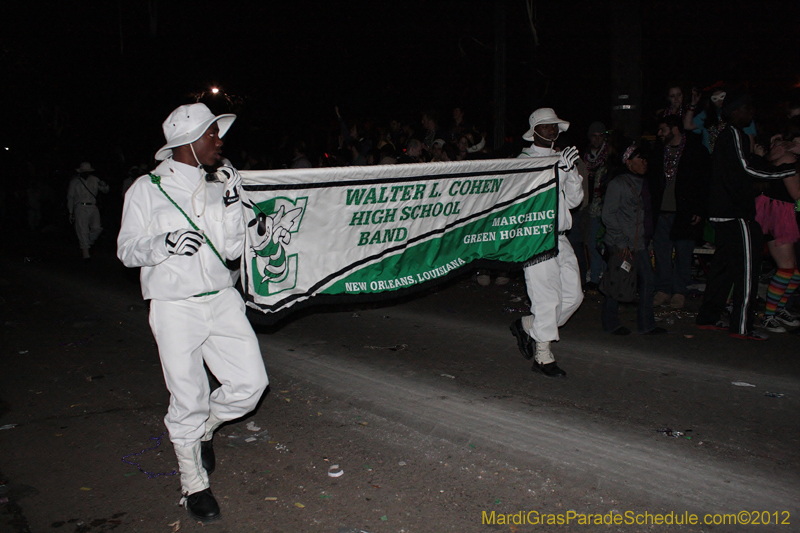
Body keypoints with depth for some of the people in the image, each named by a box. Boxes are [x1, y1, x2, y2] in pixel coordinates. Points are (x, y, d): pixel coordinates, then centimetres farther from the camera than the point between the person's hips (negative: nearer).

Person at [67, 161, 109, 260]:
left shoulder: (94, 180, 14)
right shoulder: (74, 181, 10)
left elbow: (105, 191, 15)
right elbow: (70, 197, 11)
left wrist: (103, 186, -10)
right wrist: (70, 213, 7)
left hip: (93, 208, 2)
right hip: (80, 208, -2)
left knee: (97, 228, -10)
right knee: (83, 230, -9)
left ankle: (85, 244, 14)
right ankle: (85, 252, -7)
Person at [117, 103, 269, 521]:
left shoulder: (219, 186, 10)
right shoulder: (147, 189, -1)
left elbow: (231, 250, 6)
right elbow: (127, 250, -2)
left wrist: (232, 205, -6)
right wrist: (165, 243, -20)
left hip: (222, 300, 4)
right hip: (175, 307, -4)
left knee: (250, 383, 1)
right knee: (188, 399, 1)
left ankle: (202, 430, 32)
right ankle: (194, 484, 23)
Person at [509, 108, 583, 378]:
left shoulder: (561, 159, 17)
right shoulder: (525, 160, -1)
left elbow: (573, 200, 13)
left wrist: (572, 171, -3)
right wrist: (561, 169, -21)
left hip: (560, 238, 7)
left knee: (573, 294, 5)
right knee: (547, 297, -7)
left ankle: (526, 325, 22)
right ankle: (543, 356, 5)